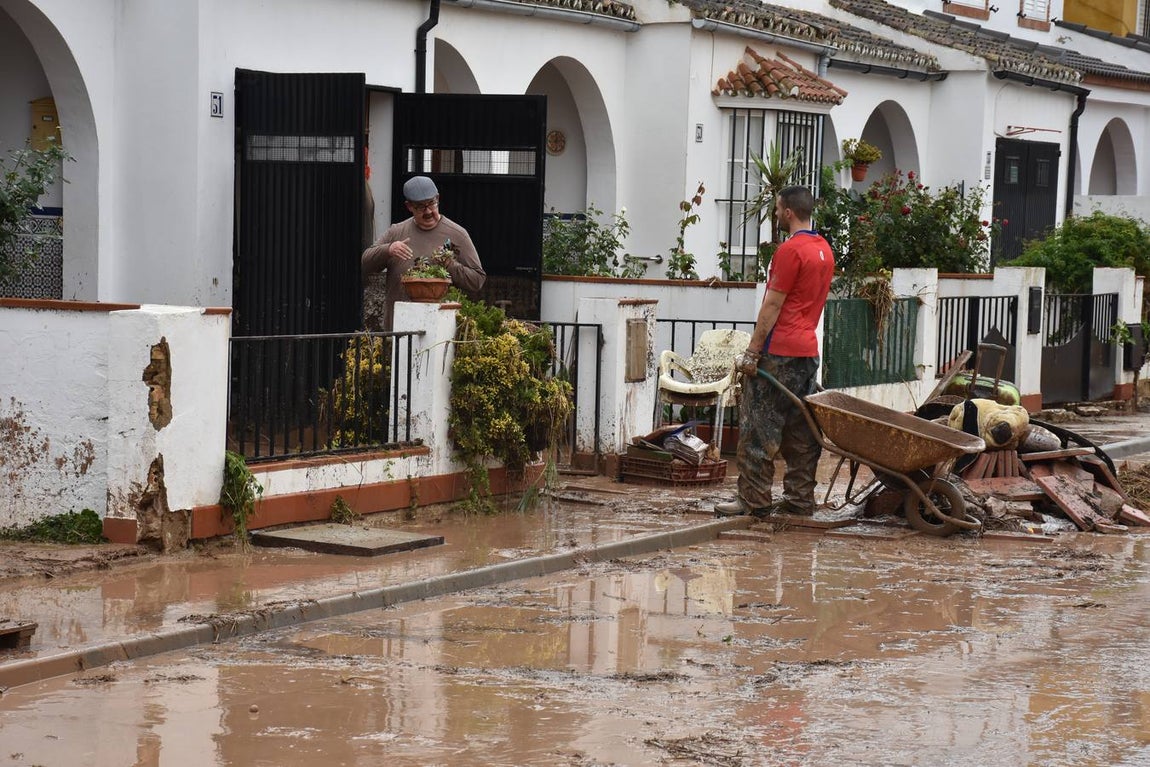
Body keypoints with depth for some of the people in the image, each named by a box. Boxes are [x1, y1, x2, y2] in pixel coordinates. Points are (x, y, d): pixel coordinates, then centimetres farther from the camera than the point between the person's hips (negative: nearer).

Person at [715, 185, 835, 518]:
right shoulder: (824, 250, 14)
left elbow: (773, 305, -15)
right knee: (800, 430, 10)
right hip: (808, 349, 9)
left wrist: (752, 351, -13)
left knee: (758, 427, -4)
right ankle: (800, 500, 10)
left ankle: (754, 500, -3)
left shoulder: (790, 250, -14)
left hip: (778, 352, -9)